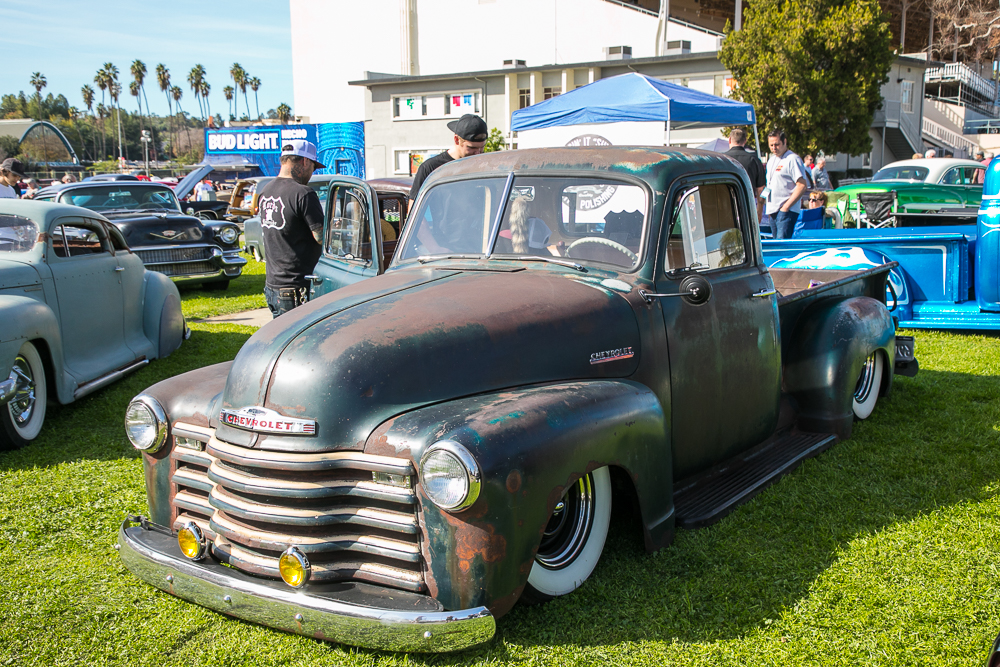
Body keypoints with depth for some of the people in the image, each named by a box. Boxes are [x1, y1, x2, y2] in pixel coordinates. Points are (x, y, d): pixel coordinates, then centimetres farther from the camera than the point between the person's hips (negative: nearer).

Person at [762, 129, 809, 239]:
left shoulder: (793, 159, -9)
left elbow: (802, 185, -16)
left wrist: (786, 206, -18)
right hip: (772, 211, 8)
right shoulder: (771, 160, 18)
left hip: (787, 211, -8)